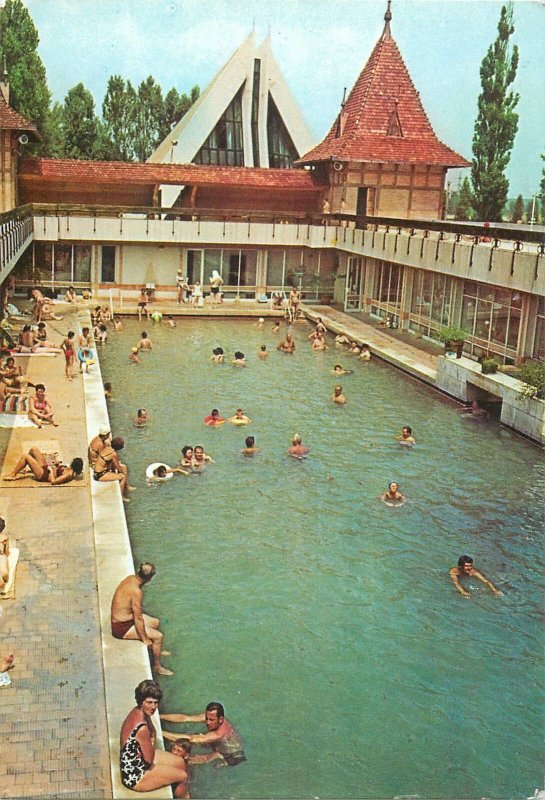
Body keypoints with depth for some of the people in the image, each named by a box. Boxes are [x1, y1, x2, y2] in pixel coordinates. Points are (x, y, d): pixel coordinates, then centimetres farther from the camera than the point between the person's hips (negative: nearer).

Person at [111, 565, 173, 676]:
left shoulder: (130, 578, -6)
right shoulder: (136, 591, -32)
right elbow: (138, 619, -25)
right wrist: (145, 639, -16)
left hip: (119, 618, 9)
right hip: (121, 628, -9)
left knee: (155, 622, 22)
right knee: (158, 636, -7)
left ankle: (156, 650, 43)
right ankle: (157, 666, 11)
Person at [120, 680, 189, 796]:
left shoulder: (138, 711, -7)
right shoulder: (141, 728, -35)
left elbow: (153, 733, 12)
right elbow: (149, 759, -25)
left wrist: (150, 745, -5)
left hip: (137, 759, 9)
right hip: (134, 776, -9)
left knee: (180, 762, 18)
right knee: (183, 777, 4)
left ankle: (184, 794, 37)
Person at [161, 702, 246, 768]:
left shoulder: (221, 733, -42)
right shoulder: (210, 717, -23)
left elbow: (190, 738, -46)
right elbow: (184, 718, -25)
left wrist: (162, 733, -48)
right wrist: (159, 716, -32)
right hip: (220, 748, 7)